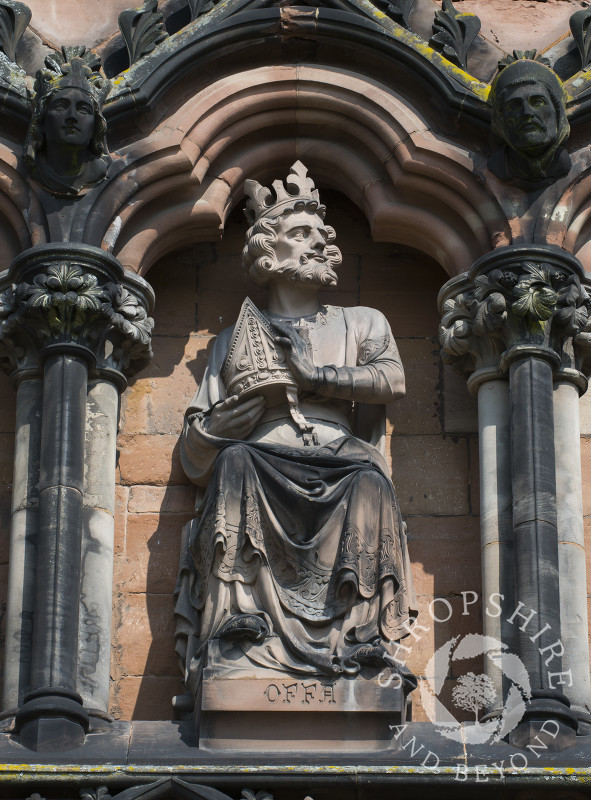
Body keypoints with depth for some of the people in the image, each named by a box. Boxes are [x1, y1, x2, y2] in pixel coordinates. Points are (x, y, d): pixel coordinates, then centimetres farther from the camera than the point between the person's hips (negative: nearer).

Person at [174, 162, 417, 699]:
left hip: (338, 463, 0)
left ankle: (364, 631, -37)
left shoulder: (361, 323, 26)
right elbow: (197, 452, 16)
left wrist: (314, 374, -3)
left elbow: (393, 380, 3)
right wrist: (218, 424, -8)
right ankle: (242, 621, -36)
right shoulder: (237, 338, 24)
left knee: (368, 481, -34)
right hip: (265, 463, 1)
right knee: (236, 462, -34)